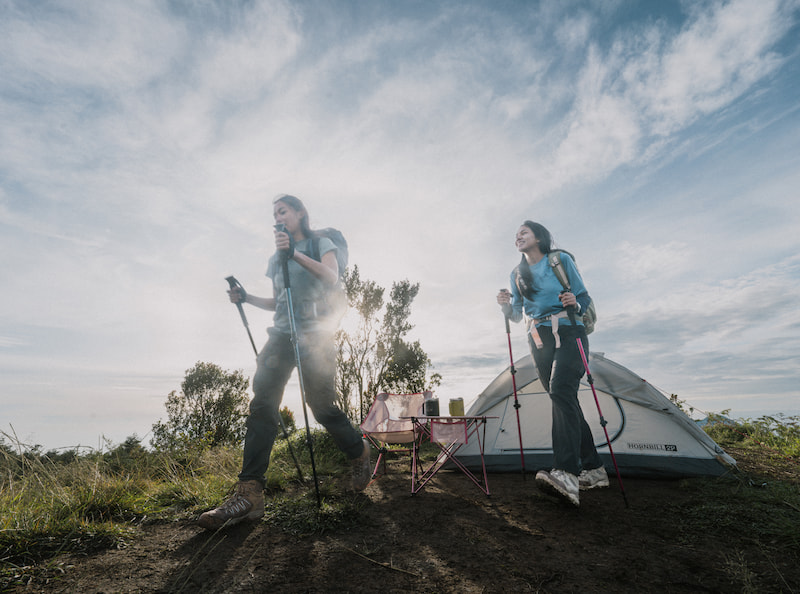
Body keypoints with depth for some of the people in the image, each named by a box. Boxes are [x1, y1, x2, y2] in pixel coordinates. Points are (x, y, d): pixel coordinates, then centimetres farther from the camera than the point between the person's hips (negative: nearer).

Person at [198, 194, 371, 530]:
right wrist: (247, 298, 10)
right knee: (262, 404, -10)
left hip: (314, 334, -5)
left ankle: (361, 454, 23)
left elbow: (332, 278, -14)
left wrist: (295, 253, -21)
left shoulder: (321, 243, 6)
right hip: (282, 334, 6)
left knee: (321, 406, -4)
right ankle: (249, 493, -10)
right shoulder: (276, 258, 23)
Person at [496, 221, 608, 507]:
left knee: (561, 390, -26)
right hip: (539, 340, 5)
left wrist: (575, 304, -20)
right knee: (565, 402, 6)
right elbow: (517, 315, 12)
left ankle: (566, 474, -33)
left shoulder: (561, 260, 1)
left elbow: (584, 297, 2)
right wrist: (507, 305, -9)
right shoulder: (517, 274, 13)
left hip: (568, 334, -5)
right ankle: (593, 469, 17)